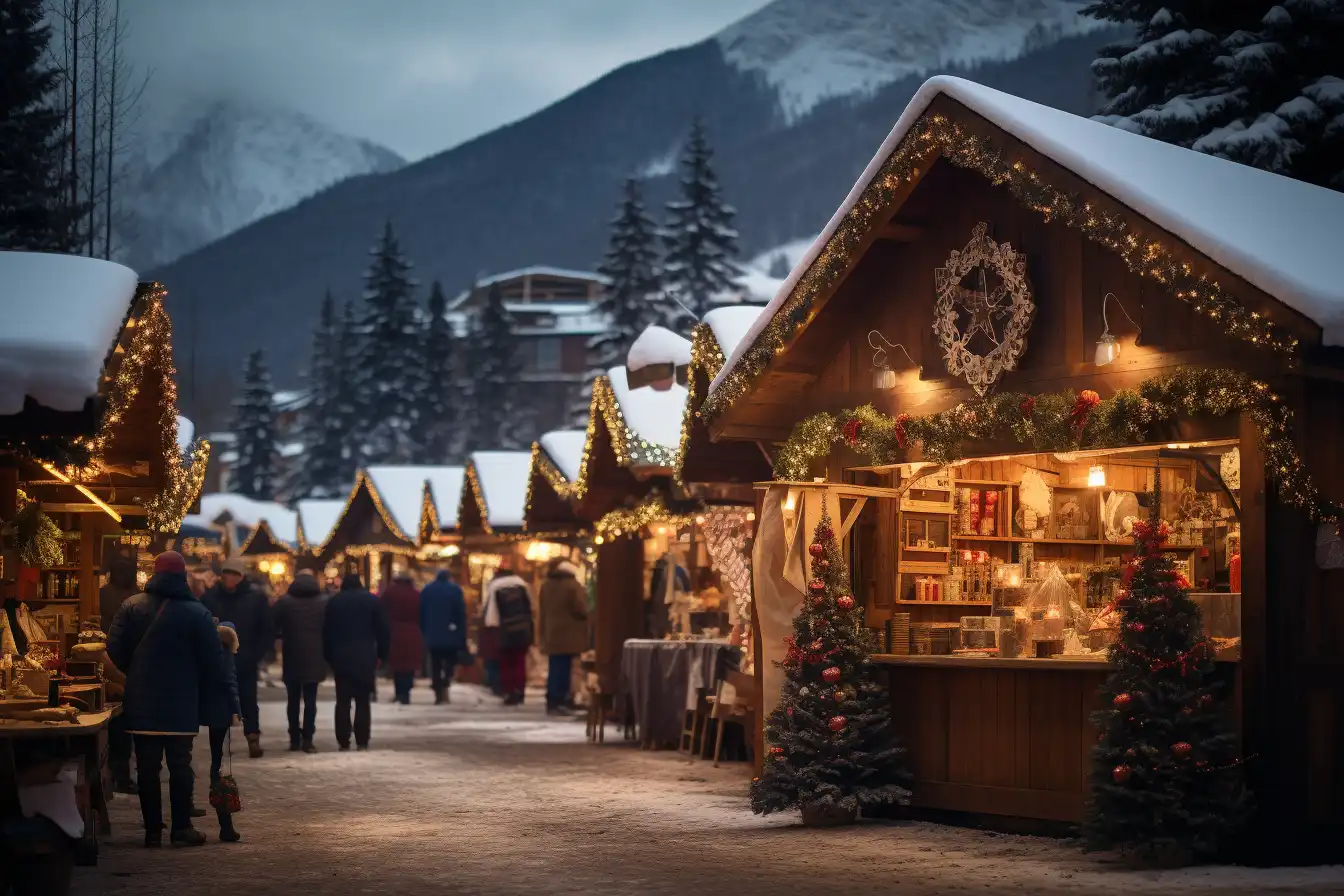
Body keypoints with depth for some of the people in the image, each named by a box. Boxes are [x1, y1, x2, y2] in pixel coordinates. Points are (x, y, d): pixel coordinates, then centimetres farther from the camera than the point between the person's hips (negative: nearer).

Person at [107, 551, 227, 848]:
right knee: (180, 765, 6)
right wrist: (204, 689, 13)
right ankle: (181, 828, 7)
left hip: (141, 703, 2)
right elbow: (212, 660, -5)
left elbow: (115, 651, -2)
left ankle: (152, 831, 9)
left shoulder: (132, 607, -1)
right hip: (182, 705, -2)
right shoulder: (197, 612, -6)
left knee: (147, 767, 7)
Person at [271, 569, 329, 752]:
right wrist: (326, 652, 13)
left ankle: (295, 739, 9)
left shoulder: (284, 602, -1)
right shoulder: (325, 601, 0)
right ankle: (307, 739, -3)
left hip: (291, 657, 0)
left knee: (293, 700, 10)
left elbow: (275, 629, -4)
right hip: (315, 658, 0)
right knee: (310, 699, 4)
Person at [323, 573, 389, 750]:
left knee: (343, 702, 4)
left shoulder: (334, 601, 5)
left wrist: (329, 656, 8)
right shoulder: (372, 600, 4)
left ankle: (343, 742, 0)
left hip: (341, 658, 0)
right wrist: (381, 655, 5)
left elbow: (327, 631, 4)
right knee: (363, 701, 3)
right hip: (365, 658, 0)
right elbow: (382, 630, 1)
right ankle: (362, 741, -3)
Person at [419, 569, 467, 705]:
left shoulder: (426, 590, 8)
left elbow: (421, 614, 7)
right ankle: (445, 686, -15)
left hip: (432, 635, 2)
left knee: (435, 665, 5)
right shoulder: (455, 590, -2)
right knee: (450, 661, 8)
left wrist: (424, 633, 11)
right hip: (451, 635, -2)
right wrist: (463, 637, -2)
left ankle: (438, 694, 1)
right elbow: (461, 614, -5)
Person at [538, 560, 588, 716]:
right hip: (568, 636, -6)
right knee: (563, 670, -4)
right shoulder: (572, 585, -11)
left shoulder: (546, 585, 11)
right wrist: (585, 614, 10)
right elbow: (580, 609, -13)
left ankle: (552, 702, 11)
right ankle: (558, 703, -5)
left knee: (555, 669, 11)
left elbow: (541, 611, 14)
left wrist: (543, 633, 18)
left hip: (551, 635, 6)